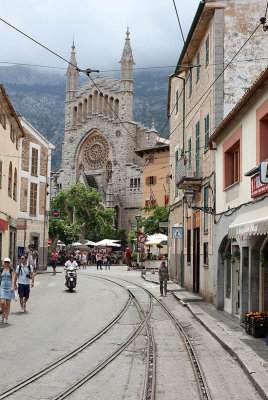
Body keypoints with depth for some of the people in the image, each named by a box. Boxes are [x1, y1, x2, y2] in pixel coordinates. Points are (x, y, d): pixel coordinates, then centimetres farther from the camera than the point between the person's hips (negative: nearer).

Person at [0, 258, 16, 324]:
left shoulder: (11, 270, -1)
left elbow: (13, 278, -8)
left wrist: (12, 287, -20)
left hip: (9, 288, -2)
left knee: (8, 303, 2)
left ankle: (6, 318, 10)